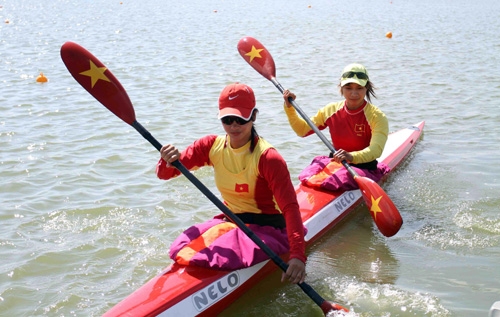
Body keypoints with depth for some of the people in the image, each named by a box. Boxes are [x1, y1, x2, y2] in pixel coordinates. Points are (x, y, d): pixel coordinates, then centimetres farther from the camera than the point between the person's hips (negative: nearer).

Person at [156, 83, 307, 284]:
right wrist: (168, 161, -28)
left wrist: (298, 255, -40)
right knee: (180, 249, -16)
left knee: (228, 256, -32)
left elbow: (290, 207, -28)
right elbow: (164, 174, -2)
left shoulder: (267, 157, -19)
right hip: (230, 222, 5)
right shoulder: (212, 146, -3)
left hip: (267, 229, -5)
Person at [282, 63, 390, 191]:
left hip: (364, 169, -4)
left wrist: (352, 156, -46)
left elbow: (376, 150, -26)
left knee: (341, 179, -32)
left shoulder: (377, 117, -10)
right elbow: (302, 130, 13)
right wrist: (289, 107, 0)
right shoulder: (331, 111, 4)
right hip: (334, 163, 4)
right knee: (308, 177, -23)